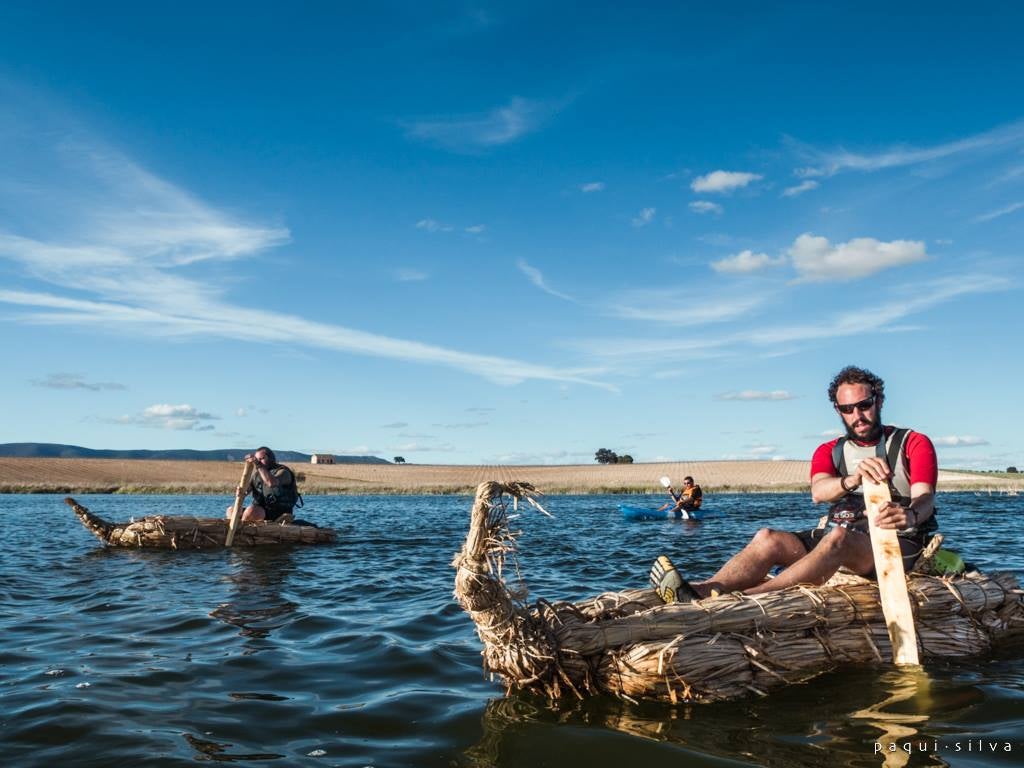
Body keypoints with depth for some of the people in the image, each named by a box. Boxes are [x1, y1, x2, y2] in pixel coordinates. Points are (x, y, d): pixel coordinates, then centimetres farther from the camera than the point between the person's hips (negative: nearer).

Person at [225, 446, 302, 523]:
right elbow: (246, 490, 7)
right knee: (231, 510, -2)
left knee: (251, 510, -31)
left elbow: (271, 483, -28)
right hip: (259, 510, 8)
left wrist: (259, 465, -27)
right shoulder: (256, 474, 17)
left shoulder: (282, 471, -5)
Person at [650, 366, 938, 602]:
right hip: (838, 544, 4)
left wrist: (909, 515, -38)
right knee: (768, 538, -21)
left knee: (839, 537, -37)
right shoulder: (829, 451, 15)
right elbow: (818, 492, -8)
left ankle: (745, 598, -53)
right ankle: (698, 593, -43)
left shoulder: (913, 443, 6)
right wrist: (852, 480, -33)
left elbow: (925, 498, -11)